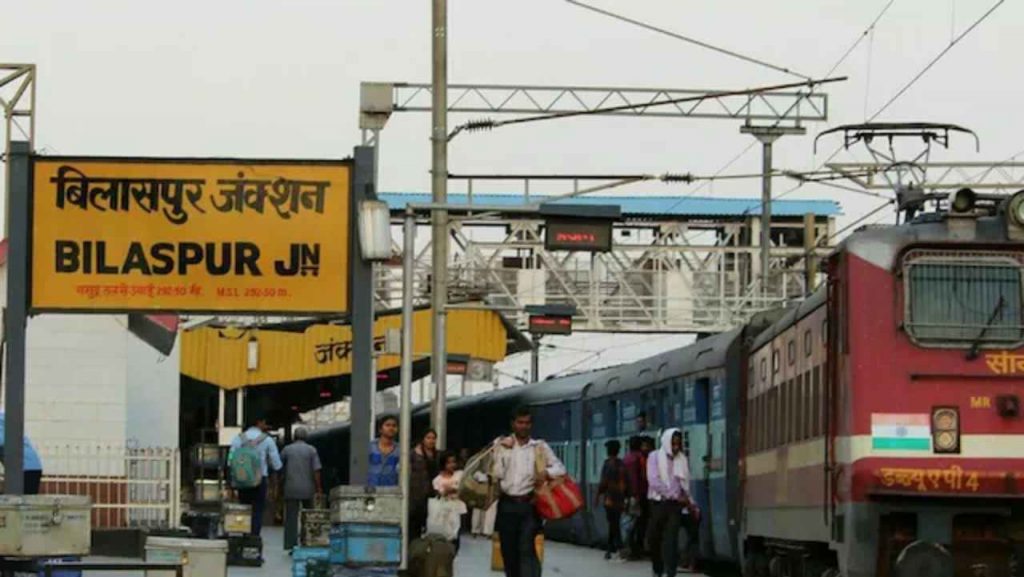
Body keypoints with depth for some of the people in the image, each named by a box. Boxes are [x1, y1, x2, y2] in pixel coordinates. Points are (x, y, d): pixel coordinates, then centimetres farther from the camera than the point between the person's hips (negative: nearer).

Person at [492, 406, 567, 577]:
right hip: (507, 505, 2)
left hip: (529, 505, -2)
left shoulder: (540, 447, 7)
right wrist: (503, 450, -6)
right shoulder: (501, 444, 9)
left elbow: (560, 468, 3)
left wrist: (546, 472, -17)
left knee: (527, 548, -16)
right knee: (509, 551, 6)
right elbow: (497, 473, 1)